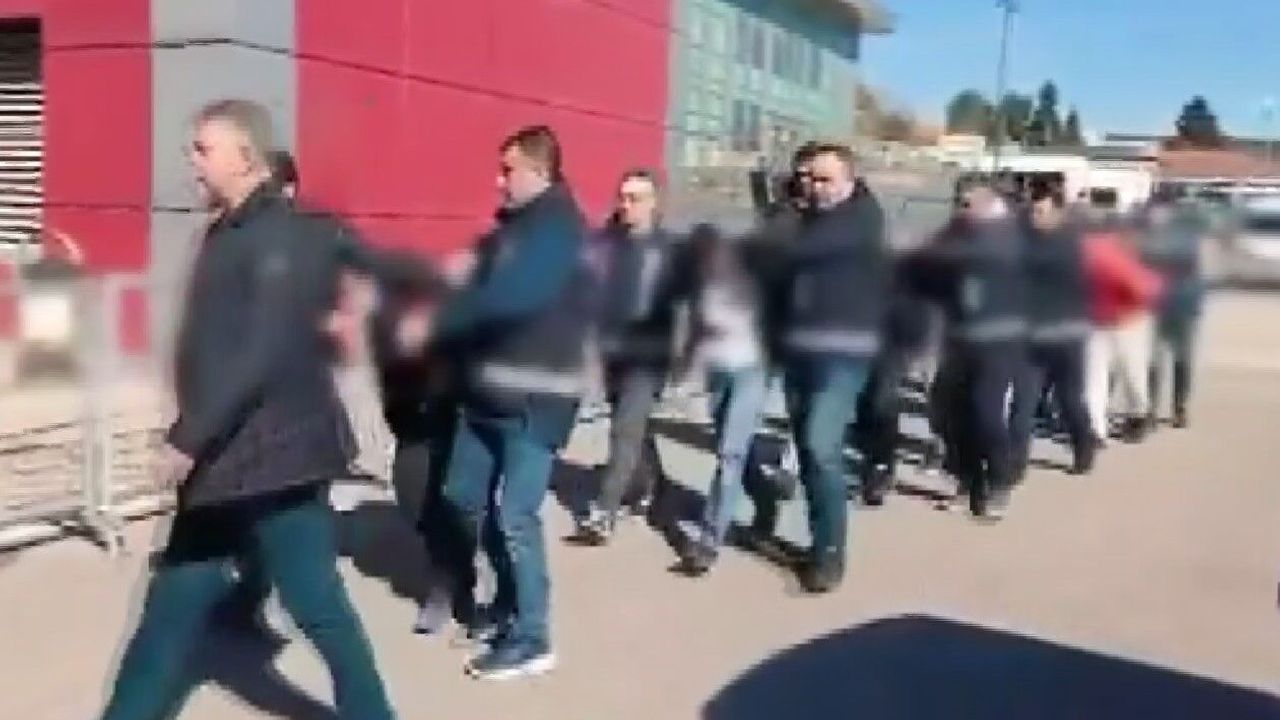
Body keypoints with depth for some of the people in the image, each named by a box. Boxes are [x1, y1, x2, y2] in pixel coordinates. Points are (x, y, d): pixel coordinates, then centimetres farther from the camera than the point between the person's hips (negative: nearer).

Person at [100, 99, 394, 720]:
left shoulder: (281, 239, -17)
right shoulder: (231, 232, 12)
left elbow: (261, 357, -24)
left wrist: (187, 439, -23)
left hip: (274, 459, -9)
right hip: (222, 460, 9)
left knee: (317, 605, 2)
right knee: (174, 602, 16)